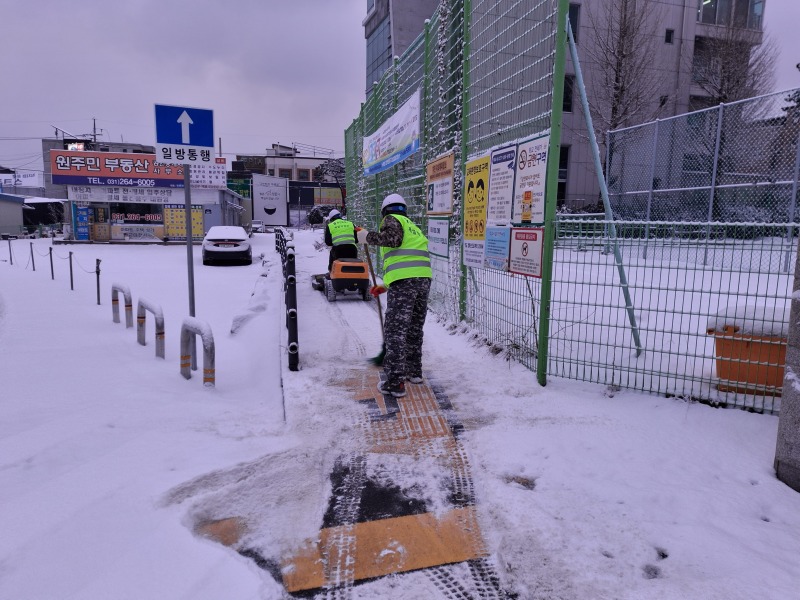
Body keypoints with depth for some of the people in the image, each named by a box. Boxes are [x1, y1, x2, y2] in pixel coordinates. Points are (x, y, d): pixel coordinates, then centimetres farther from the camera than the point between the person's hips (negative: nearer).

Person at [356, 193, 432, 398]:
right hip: (423, 280, 8)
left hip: (403, 282, -8)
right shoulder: (412, 227, 31)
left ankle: (396, 381, -6)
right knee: (414, 328, 20)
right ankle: (414, 371, 33)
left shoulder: (392, 220, 7)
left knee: (395, 331, -5)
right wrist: (385, 285, 29)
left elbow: (392, 239, -16)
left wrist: (366, 236, -4)